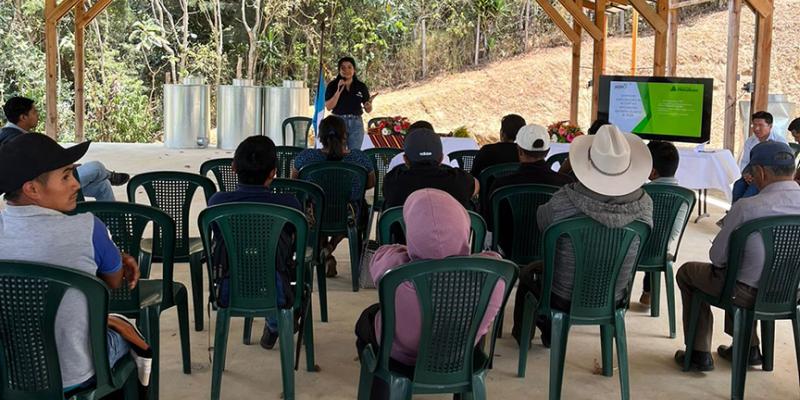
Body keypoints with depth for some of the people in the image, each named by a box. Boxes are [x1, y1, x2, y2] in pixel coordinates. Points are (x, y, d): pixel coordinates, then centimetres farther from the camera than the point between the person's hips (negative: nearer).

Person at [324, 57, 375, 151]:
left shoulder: (361, 86, 5)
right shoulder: (333, 85, 0)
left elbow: (368, 110, 8)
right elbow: (328, 107, -8)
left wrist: (369, 105, -16)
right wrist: (339, 91, -17)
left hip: (356, 123, 2)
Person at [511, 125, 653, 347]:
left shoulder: (563, 201, -30)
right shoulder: (644, 204, -20)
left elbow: (541, 221, -5)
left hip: (564, 300, -3)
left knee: (527, 273, 30)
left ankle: (522, 332, 53)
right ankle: (551, 332, 55)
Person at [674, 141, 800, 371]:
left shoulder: (746, 207, -26)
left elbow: (717, 256, -14)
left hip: (749, 294, -6)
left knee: (687, 272, 21)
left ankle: (699, 354, 24)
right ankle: (748, 348, 38)